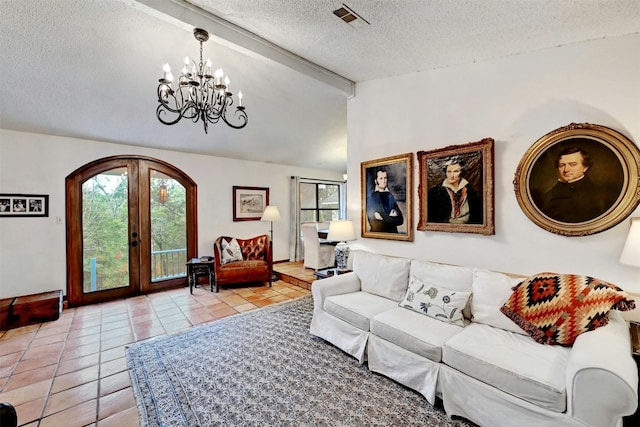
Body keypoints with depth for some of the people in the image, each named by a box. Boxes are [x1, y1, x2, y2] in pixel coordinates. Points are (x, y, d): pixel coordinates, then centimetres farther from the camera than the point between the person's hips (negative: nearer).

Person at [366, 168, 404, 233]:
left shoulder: (390, 196, 7)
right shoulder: (370, 198, -6)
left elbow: (400, 219, 3)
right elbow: (374, 222, -12)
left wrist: (383, 218, -11)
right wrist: (392, 218, -5)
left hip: (392, 232, 2)